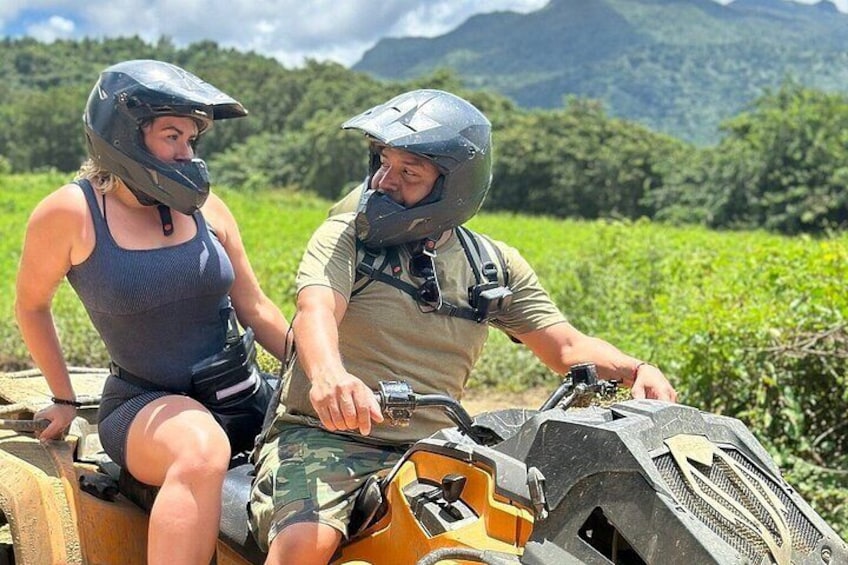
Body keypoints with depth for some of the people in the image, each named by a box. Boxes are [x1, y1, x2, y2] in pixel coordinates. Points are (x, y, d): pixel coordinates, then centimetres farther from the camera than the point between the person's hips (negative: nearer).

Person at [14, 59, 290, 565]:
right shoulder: (69, 214, -7)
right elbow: (32, 306, 9)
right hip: (144, 405, -5)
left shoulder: (204, 207, 3)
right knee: (201, 450, -38)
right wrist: (64, 400, 11)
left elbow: (256, 310, 7)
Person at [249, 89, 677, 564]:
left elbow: (566, 346, 9)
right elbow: (316, 312, -18)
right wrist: (328, 374, -42)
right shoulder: (344, 236, 1)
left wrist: (635, 369, -12)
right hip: (325, 435, -3)